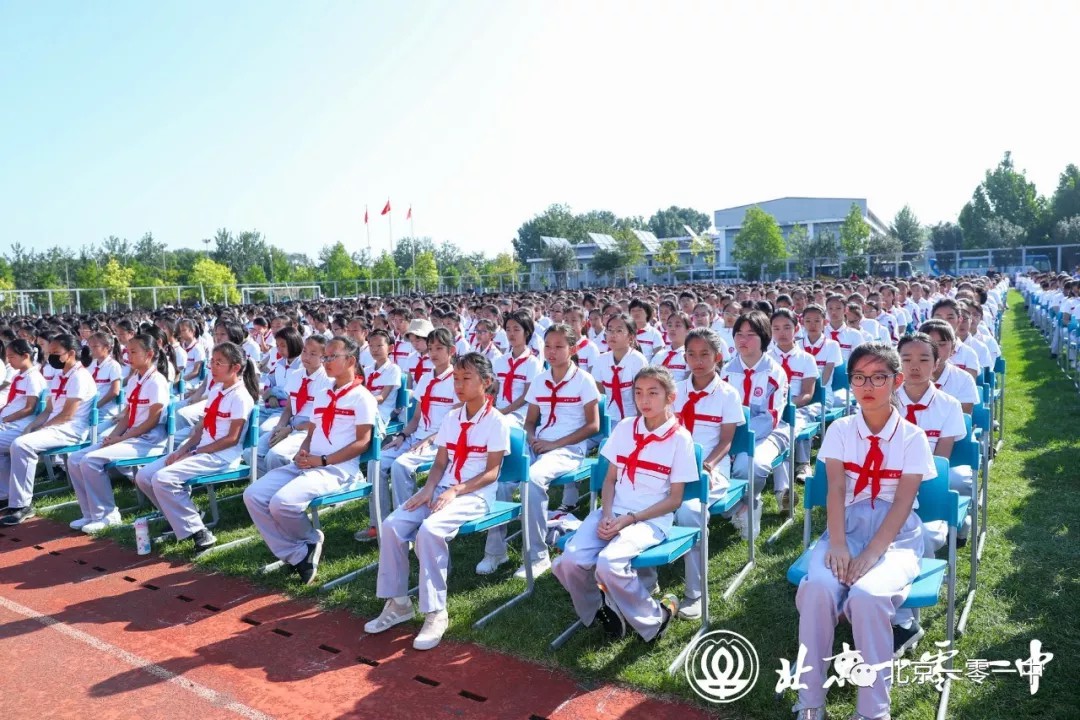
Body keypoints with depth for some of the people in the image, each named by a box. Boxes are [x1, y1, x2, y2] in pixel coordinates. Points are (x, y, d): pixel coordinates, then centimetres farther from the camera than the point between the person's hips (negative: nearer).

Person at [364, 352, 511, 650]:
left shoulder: (497, 421, -5)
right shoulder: (451, 419, 13)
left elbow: (491, 473, -9)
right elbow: (440, 464, 12)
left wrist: (455, 491, -21)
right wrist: (429, 489, -9)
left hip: (476, 494, -6)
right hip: (443, 490, 6)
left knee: (430, 529, -33)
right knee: (392, 524, -16)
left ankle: (435, 613, -21)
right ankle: (398, 603, -2)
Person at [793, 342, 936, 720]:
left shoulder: (912, 437, 1)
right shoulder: (840, 430, 6)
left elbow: (902, 503, -8)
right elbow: (836, 490, -5)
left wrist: (871, 554, -22)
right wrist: (837, 545, -21)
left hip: (896, 535, -1)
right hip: (848, 527, 2)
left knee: (868, 594, -33)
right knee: (818, 586, -30)